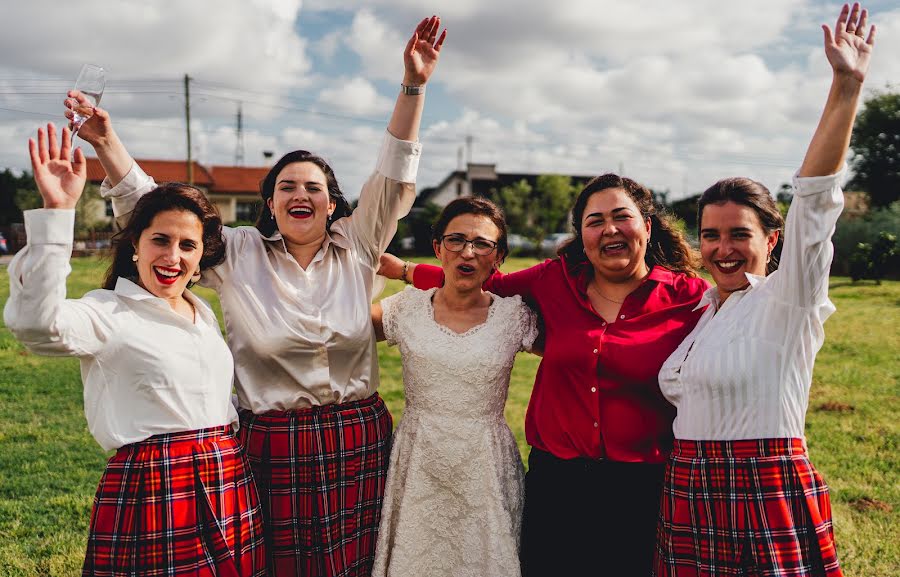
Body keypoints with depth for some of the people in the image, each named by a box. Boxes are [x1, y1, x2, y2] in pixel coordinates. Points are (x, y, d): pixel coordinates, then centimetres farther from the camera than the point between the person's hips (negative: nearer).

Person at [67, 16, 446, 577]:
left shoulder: (357, 248, 4)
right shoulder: (239, 254, 2)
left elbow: (394, 178, -1)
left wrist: (414, 85, -8)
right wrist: (107, 142, -11)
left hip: (359, 445, 2)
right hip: (272, 445, -1)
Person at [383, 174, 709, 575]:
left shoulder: (690, 298, -5)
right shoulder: (557, 281, 2)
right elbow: (489, 283, 16)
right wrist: (405, 269, 20)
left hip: (644, 492, -2)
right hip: (555, 481, 2)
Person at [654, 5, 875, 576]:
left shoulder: (788, 302, -7)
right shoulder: (699, 308, 11)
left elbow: (815, 198, -19)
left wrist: (846, 88, -26)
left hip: (766, 502, -6)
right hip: (690, 500, 6)